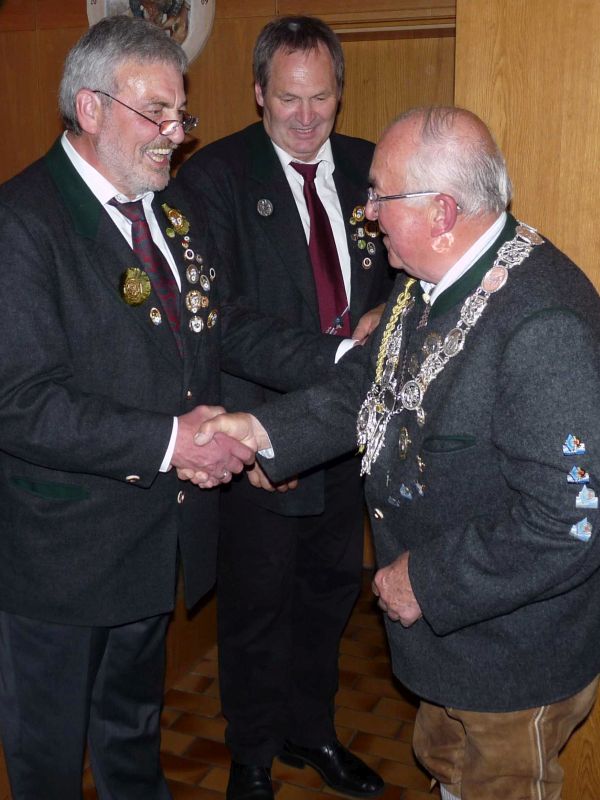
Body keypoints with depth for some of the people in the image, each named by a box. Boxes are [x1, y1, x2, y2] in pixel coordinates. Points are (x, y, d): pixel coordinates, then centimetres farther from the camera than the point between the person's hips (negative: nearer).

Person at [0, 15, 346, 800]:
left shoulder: (171, 208, 5)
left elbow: (225, 327, 3)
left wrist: (341, 354, -9)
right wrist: (169, 440, -29)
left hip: (160, 525, 7)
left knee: (134, 710, 32)